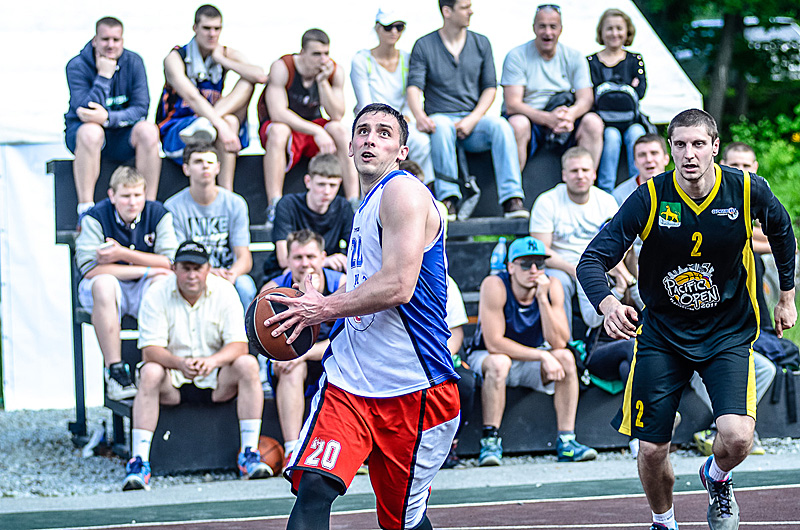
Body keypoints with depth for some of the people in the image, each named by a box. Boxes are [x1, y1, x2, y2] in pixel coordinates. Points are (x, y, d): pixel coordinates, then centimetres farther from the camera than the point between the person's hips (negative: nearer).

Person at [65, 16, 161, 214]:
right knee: (91, 131, -37)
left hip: (122, 134, 2)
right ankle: (85, 210, -35)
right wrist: (103, 76, -26)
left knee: (148, 130, -28)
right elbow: (86, 111, -23)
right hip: (81, 130, -2)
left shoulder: (133, 62, -4)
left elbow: (141, 109, -13)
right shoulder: (77, 66, -11)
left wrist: (108, 117, -29)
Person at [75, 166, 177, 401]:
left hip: (144, 290, 2)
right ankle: (115, 370, -35)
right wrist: (146, 270, -23)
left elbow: (169, 262, -12)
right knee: (104, 283, -37)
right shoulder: (95, 218, -12)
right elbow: (90, 268, -21)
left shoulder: (158, 214, -5)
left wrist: (123, 254, -22)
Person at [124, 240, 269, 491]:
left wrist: (213, 361, -34)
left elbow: (239, 345, -11)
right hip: (173, 382, -1)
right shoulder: (156, 296, -7)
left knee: (247, 364, -25)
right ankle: (139, 462, -36)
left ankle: (249, 454, -24)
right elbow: (150, 349, -14)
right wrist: (180, 363, -36)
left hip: (216, 380, 2)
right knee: (150, 373, -33)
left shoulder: (224, 292, -4)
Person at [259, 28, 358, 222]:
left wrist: (323, 82, -28)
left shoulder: (335, 71, -9)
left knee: (340, 130, -26)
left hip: (312, 125, 4)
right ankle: (274, 206, -42)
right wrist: (317, 132, -37)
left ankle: (354, 201, -26)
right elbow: (277, 113, -30)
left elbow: (337, 116, -16)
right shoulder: (282, 68, -22)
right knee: (279, 130, -38)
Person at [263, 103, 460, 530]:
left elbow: (397, 286, -21)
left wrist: (324, 309, -11)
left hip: (411, 387, -7)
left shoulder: (403, 191, -10)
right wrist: (318, 312, 13)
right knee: (312, 485, -17)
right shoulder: (368, 205, 19)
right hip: (349, 378, 7)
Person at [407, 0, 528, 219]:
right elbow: (414, 87, -6)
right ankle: (448, 199, -40)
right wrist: (420, 116, -28)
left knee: (500, 125, -30)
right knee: (441, 127, -38)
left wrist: (472, 119, -9)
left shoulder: (481, 43, 12)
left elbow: (490, 87, 8)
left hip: (473, 119, 2)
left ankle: (512, 199, -37)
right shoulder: (424, 46, 4)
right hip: (440, 116, -2)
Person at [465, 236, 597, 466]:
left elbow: (559, 343, -21)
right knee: (499, 363, -37)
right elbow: (494, 343, -27)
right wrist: (542, 356, -29)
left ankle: (566, 441, -22)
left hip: (531, 360, 4)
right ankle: (490, 441, -29)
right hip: (486, 357, -4)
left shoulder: (552, 286, -13)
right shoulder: (495, 286, -24)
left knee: (566, 358, -23)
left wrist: (543, 298, -30)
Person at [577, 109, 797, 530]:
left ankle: (716, 477, 16)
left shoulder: (748, 191, -12)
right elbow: (592, 259, -18)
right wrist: (608, 305, -38)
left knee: (737, 437, -21)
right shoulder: (649, 198, -16)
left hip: (728, 333, 0)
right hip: (661, 333, 0)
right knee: (652, 451, 0)